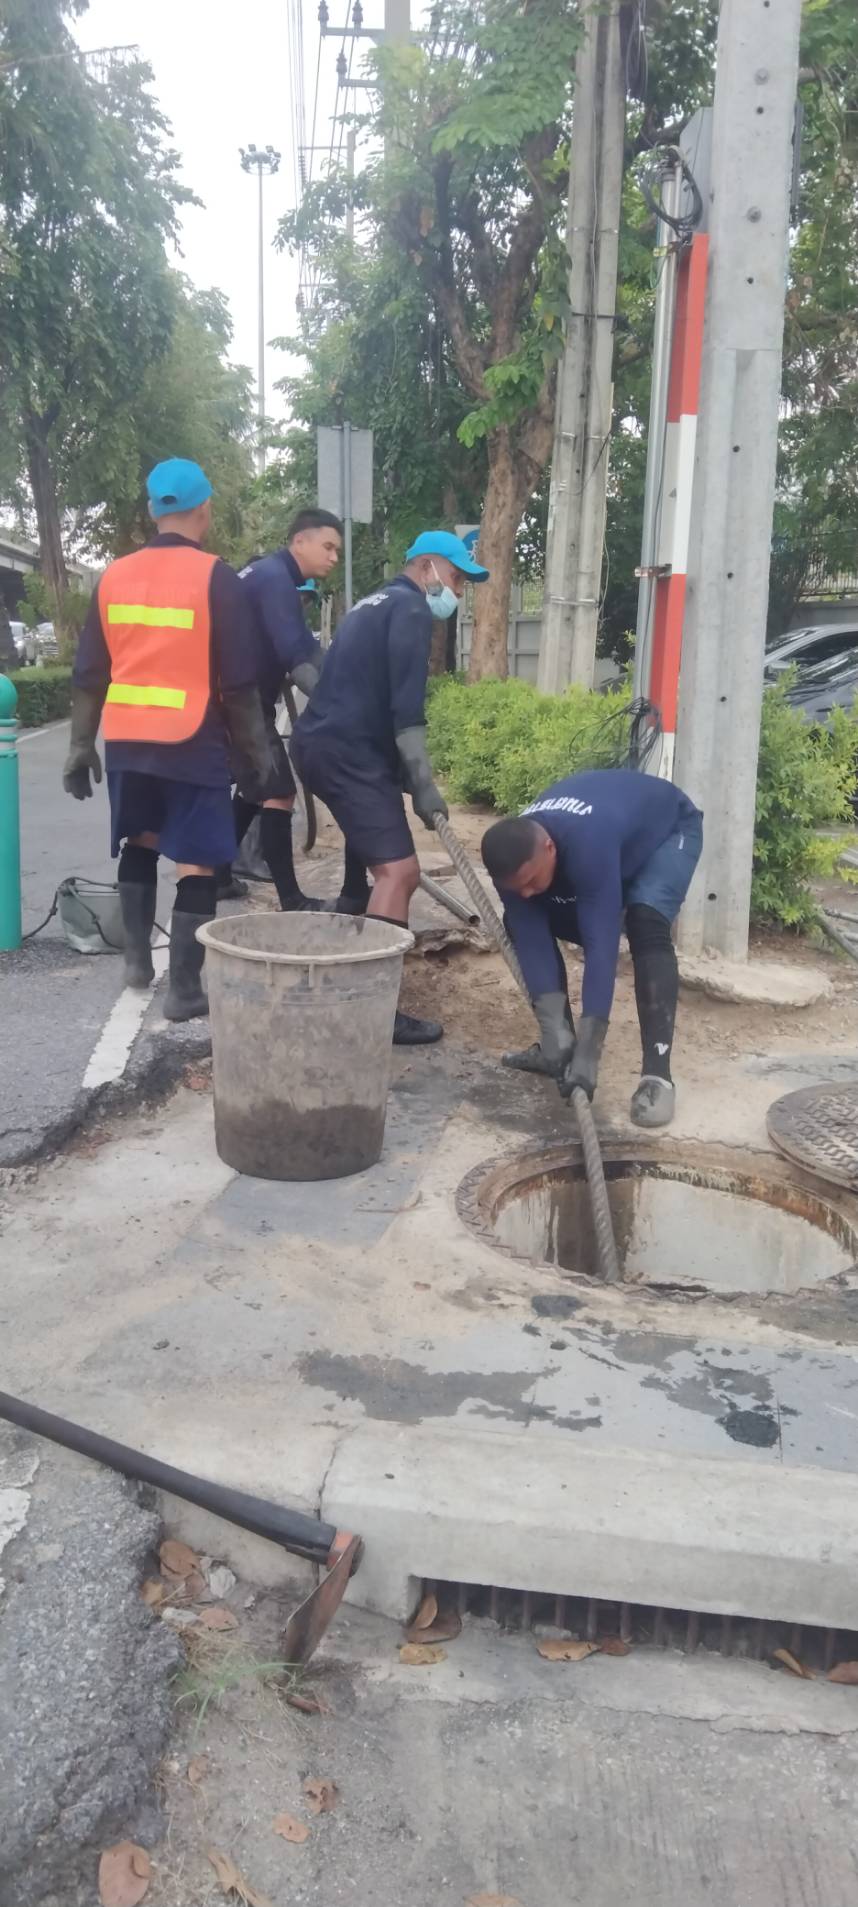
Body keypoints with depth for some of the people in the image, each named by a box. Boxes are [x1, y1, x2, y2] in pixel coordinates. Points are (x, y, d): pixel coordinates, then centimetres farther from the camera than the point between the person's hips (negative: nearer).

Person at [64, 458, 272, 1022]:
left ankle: (138, 958, 28)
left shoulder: (115, 576, 6)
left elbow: (89, 674, 9)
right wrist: (256, 752, 0)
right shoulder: (215, 577, -7)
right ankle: (185, 989, 2)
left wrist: (81, 746, 15)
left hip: (126, 739, 5)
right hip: (191, 742, -5)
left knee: (139, 843, 24)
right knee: (197, 863, 2)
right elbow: (239, 683, -8)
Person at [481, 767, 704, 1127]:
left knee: (645, 924, -33)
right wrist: (555, 1033, -36)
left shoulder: (589, 845, -46)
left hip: (669, 830, -6)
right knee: (525, 927, -5)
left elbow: (601, 944, -46)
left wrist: (588, 1054, -47)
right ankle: (559, 1046, 6)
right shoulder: (513, 860, -27)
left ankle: (657, 1074, -31)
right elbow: (532, 945, -26)